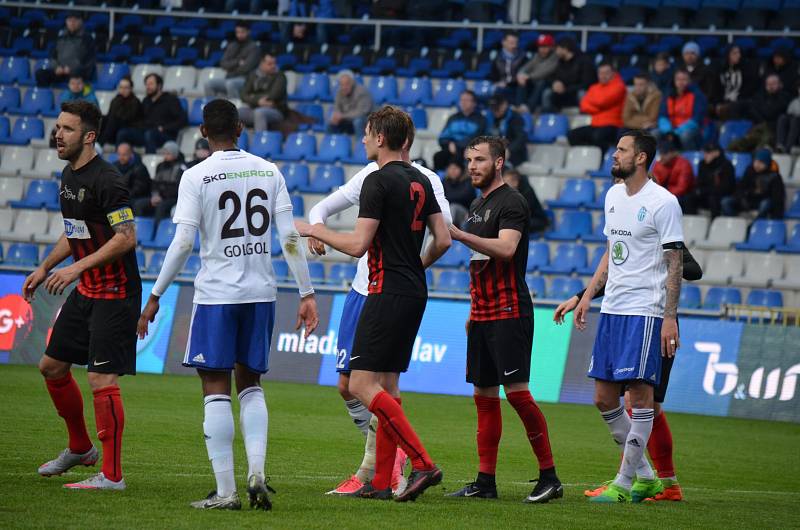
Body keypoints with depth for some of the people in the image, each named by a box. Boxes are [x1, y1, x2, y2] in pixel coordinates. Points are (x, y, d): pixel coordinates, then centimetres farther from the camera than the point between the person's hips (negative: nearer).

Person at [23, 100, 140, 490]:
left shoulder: (106, 180, -19)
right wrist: (45, 267, 19)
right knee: (52, 366, 16)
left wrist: (77, 267, -28)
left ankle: (112, 475, -6)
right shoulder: (68, 176, 10)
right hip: (86, 292, 10)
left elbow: (126, 238, -24)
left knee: (102, 380, -12)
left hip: (115, 293, -10)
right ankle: (80, 448, 32)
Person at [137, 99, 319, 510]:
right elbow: (290, 238, 1)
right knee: (250, 384, 16)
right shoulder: (269, 172, 5)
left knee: (216, 390, 0)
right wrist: (306, 294, 6)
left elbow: (182, 243, -11)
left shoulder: (196, 177, -6)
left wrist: (154, 298, -4)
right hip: (261, 291, 4)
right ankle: (256, 473, 0)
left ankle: (225, 491, -4)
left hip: (216, 293, -4)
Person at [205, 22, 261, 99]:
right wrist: (237, 62, -8)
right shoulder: (232, 46, 17)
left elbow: (246, 67, -13)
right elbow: (223, 64, 7)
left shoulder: (253, 47, -2)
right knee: (209, 84, -17)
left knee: (230, 84, -39)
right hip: (229, 79, 6)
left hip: (244, 80, -6)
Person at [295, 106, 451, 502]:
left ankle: (422, 463, -19)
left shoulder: (379, 181, -13)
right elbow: (443, 239, 13)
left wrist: (315, 231, -3)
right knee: (387, 386, 11)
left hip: (388, 292, -9)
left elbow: (358, 244, -17)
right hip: (415, 293, 9)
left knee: (363, 385, -10)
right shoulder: (420, 182, 13)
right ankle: (381, 482, 9)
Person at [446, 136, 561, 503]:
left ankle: (549, 476, -6)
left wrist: (457, 234, -28)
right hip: (482, 315, 9)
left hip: (509, 314, -9)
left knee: (516, 391, -12)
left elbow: (505, 248, -25)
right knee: (484, 395, 8)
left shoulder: (511, 203, -9)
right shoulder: (477, 205, 19)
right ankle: (485, 482, 10)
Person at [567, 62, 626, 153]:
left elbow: (601, 101, -13)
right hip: (594, 125, 7)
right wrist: (598, 108, -8)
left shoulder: (618, 86, -2)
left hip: (612, 126, -7)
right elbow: (584, 106, 9)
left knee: (598, 136, -38)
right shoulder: (594, 87, 19)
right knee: (572, 135, -12)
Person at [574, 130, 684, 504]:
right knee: (604, 398, 6)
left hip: (645, 311, -8)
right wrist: (587, 296, 20)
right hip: (612, 308, 8)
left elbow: (675, 264, -10)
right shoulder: (613, 196, 14)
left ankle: (624, 483, -3)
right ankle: (644, 476, 17)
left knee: (639, 393, -8)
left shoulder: (663, 202, -10)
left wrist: (670, 318, -16)